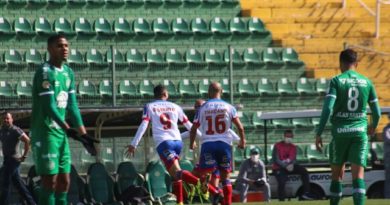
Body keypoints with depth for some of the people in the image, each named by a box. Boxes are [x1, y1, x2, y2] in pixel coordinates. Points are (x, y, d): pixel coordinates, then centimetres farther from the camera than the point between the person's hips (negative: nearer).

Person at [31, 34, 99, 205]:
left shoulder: (68, 73, 12)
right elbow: (49, 106, -22)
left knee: (64, 181, 8)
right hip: (45, 133, -9)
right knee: (50, 181, -9)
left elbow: (72, 106, 13)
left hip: (61, 133, 9)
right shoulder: (45, 72, -14)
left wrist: (83, 134, 6)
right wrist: (69, 130, -31)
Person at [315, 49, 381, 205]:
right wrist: (373, 126, 32)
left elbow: (327, 109, -12)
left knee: (337, 174, 14)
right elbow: (377, 112, 10)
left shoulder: (336, 81, -2)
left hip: (340, 132, -1)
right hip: (360, 132, 1)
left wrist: (318, 133, -9)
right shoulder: (366, 82, 6)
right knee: (358, 175, -5)